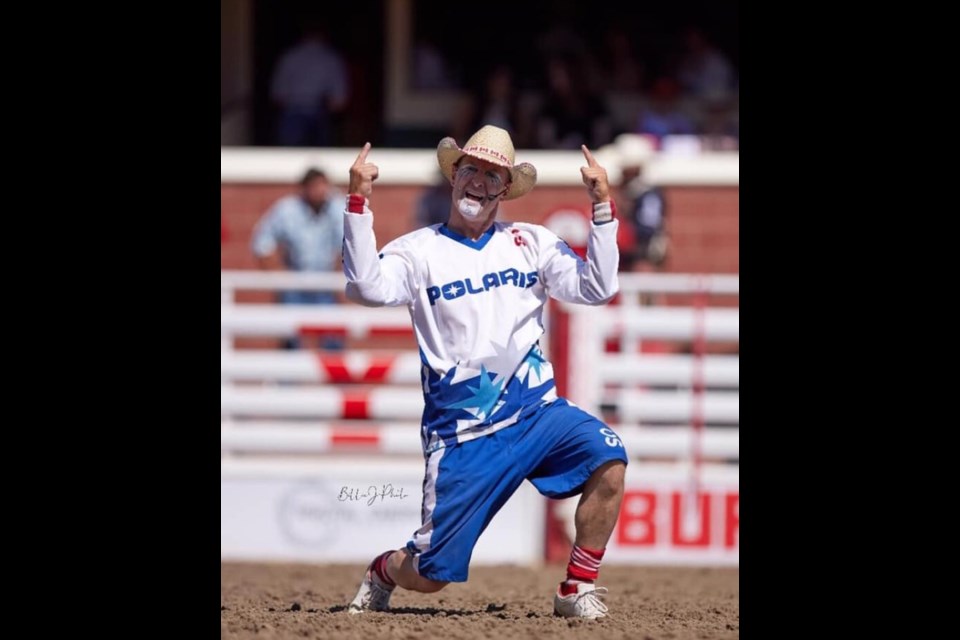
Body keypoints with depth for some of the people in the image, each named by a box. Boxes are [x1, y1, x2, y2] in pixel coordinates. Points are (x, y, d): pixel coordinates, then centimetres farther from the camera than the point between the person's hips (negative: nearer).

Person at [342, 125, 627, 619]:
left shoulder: (532, 243, 10)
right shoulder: (419, 250, 1)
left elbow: (597, 289, 0)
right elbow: (367, 287, -17)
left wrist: (602, 207, -7)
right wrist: (359, 203, -23)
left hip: (536, 412, 2)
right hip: (463, 434, -2)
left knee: (607, 458, -27)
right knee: (430, 575, -3)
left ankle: (577, 590, -10)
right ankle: (383, 570, 35)